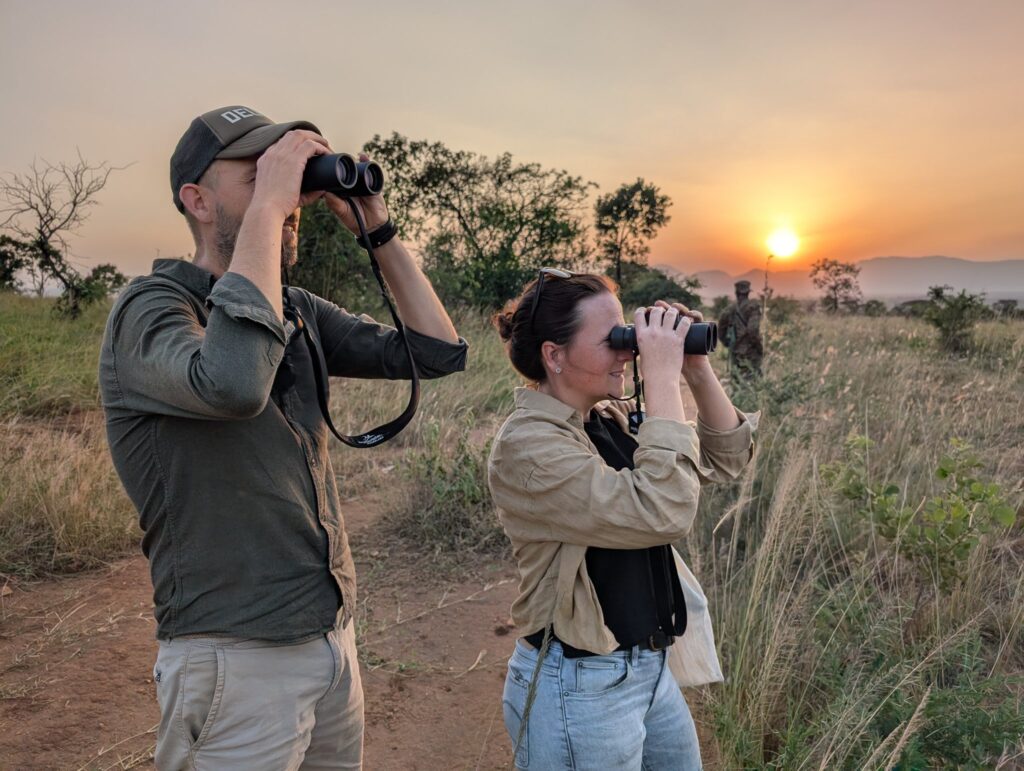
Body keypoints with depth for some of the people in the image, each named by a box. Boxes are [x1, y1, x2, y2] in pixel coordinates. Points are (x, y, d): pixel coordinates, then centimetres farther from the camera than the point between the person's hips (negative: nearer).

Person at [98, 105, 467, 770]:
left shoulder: (298, 312, 5)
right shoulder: (150, 306, -15)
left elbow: (438, 353, 4)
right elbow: (234, 383, -38)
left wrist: (378, 228, -3)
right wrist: (266, 204, -28)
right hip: (236, 659, -6)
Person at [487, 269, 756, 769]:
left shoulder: (610, 418, 1)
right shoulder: (527, 445, -23)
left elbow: (724, 460, 6)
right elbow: (663, 513, -32)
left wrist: (697, 370, -7)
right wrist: (663, 379, -27)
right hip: (578, 686, -8)